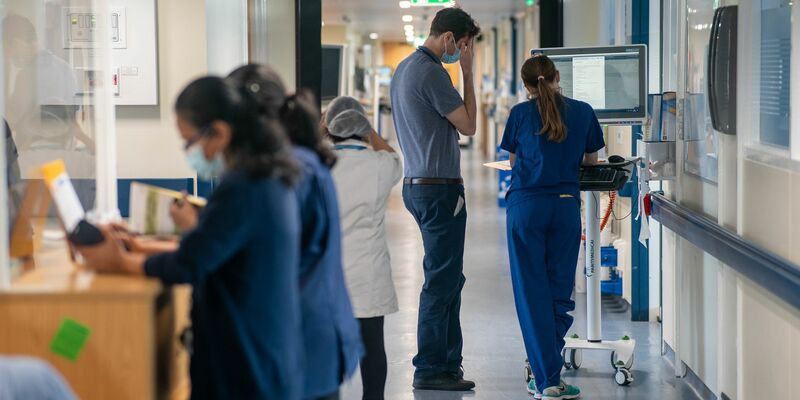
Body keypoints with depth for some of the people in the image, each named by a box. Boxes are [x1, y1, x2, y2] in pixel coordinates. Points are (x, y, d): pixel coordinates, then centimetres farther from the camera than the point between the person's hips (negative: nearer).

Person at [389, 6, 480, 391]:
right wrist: (468, 72, -7)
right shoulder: (431, 72, -17)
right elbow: (468, 125, -10)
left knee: (448, 278, 16)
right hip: (439, 187, -11)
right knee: (442, 280, -5)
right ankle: (430, 369, -1)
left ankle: (448, 360, 21)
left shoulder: (404, 68, 15)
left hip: (416, 184, 11)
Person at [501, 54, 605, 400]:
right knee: (559, 291, 9)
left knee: (532, 293, 1)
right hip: (566, 206, 1)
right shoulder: (583, 112, 6)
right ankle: (547, 371, 9)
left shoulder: (520, 113, 2)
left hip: (526, 206, -1)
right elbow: (591, 160, 17)